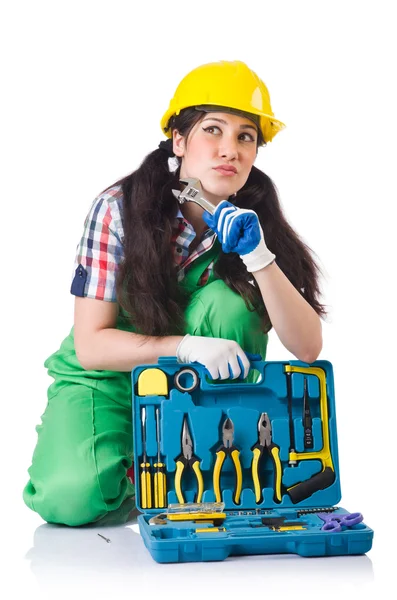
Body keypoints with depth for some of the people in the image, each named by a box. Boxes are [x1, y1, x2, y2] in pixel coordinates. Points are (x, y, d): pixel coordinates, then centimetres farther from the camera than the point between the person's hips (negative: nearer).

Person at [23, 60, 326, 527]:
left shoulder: (252, 224, -10)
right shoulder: (119, 208, -18)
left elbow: (307, 348, -17)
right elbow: (90, 344, -19)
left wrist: (260, 258, -31)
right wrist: (186, 346, -34)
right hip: (106, 379, -2)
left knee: (229, 300, -25)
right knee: (75, 499, -29)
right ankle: (128, 472, 7)